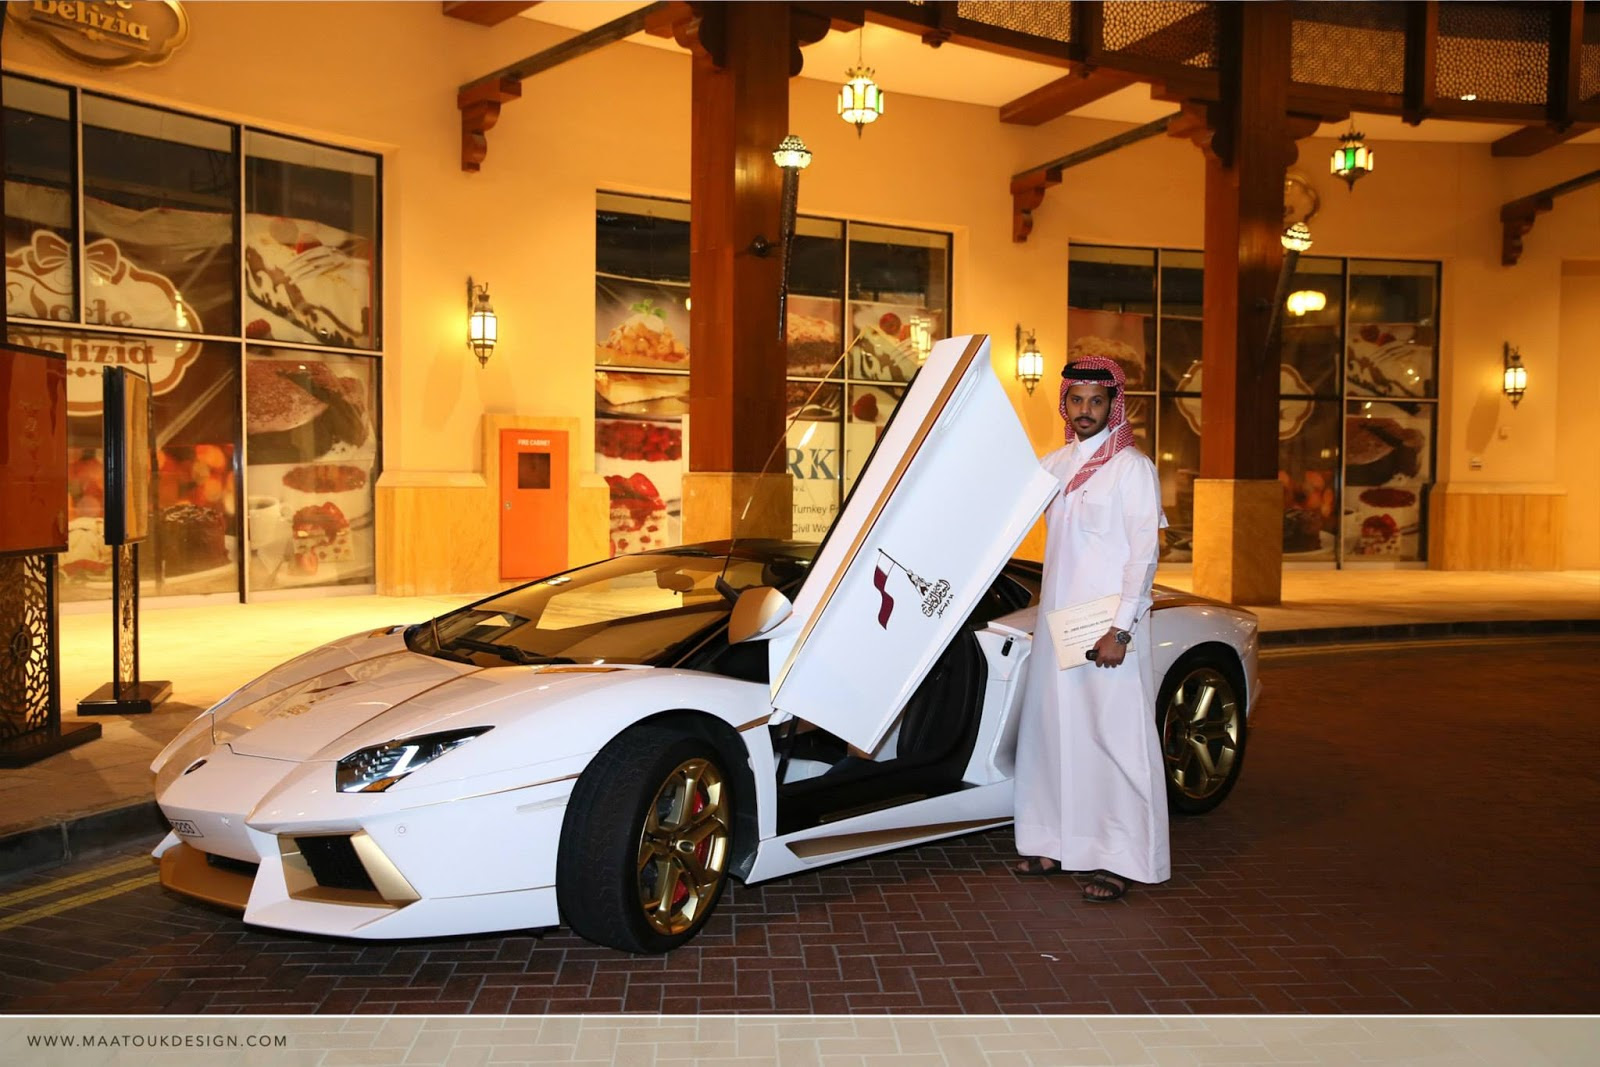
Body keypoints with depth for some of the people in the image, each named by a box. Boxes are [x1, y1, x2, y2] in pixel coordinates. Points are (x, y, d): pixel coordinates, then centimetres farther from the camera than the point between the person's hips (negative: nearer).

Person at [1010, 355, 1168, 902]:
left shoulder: (1132, 466, -6)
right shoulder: (1055, 463, 13)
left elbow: (1144, 552, -11)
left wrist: (1121, 628, -17)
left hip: (1108, 626, -7)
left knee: (1115, 737, -4)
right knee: (1054, 731, 10)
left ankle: (1122, 861, 2)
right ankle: (1059, 843, 21)